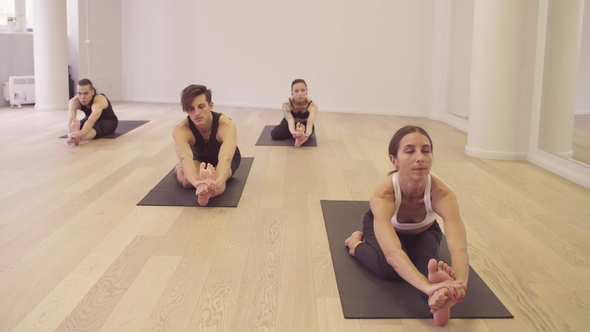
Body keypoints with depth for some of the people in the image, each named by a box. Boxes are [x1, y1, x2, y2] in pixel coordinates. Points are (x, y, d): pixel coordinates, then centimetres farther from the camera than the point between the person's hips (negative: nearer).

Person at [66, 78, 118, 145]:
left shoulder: (99, 100, -40)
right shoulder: (74, 101, -30)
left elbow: (91, 120, -59)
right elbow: (71, 118, -49)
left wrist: (81, 133, -80)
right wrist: (70, 133, -72)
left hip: (108, 121, -13)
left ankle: (78, 138, -69)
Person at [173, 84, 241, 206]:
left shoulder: (226, 125, -39)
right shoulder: (181, 130, -35)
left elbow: (225, 158, -56)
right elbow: (185, 157, -55)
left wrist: (217, 182, -77)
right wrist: (196, 182, -75)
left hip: (227, 157, -1)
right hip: (199, 158, 2)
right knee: (187, 181, -25)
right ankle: (180, 168, 6)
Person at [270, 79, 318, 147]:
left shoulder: (312, 105, -34)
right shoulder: (287, 104, -34)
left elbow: (310, 122, -52)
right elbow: (290, 120, -52)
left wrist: (307, 134, -77)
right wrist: (293, 132, -76)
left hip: (304, 124, -2)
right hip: (289, 124, 2)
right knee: (274, 134, -25)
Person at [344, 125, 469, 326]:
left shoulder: (442, 194, -40)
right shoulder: (383, 195, -44)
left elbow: (459, 247, -53)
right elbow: (392, 253, -59)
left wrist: (459, 283, -76)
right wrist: (428, 286, -77)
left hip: (423, 231, 1)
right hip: (383, 225, -1)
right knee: (389, 268, -30)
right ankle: (356, 243, -5)